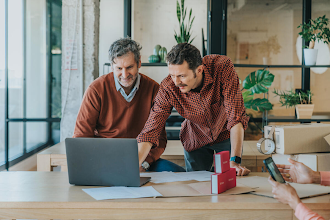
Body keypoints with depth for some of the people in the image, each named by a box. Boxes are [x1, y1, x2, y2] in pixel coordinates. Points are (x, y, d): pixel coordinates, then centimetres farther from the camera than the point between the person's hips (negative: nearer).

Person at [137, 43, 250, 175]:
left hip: (226, 135, -1)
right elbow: (150, 132, -25)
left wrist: (235, 161, -40)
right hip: (196, 140, 1)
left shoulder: (222, 67, -33)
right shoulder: (168, 87, -29)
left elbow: (236, 116, -33)